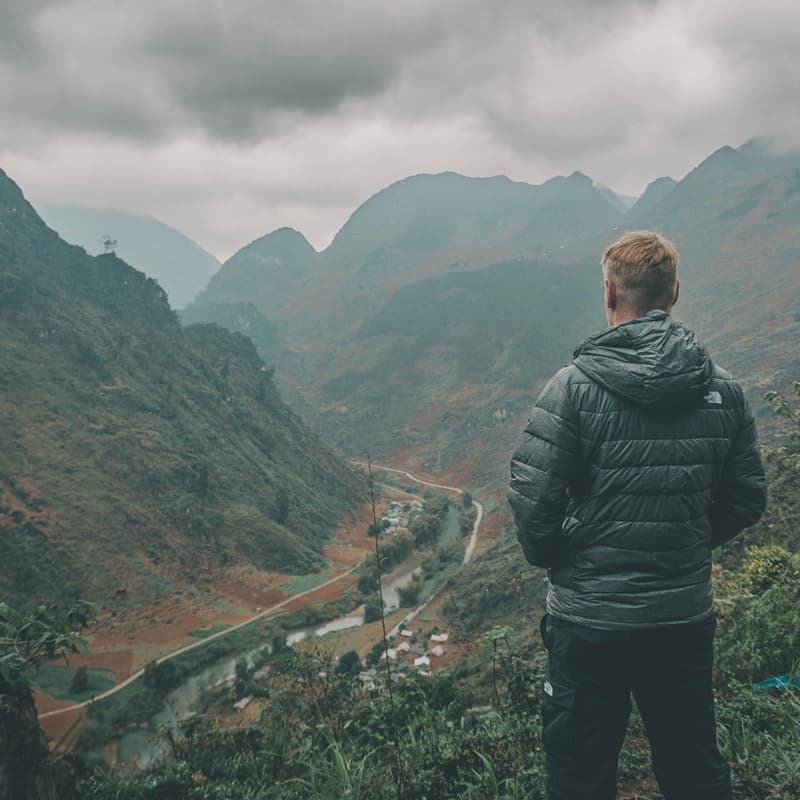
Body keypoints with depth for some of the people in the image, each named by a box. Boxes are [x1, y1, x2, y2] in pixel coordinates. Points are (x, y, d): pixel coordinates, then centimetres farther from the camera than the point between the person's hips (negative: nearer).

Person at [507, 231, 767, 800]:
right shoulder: (722, 390, -2)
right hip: (688, 618, 4)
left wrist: (554, 559, 3)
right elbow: (747, 499, 4)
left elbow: (532, 498, -17)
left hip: (591, 618, -4)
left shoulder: (575, 385, -16)